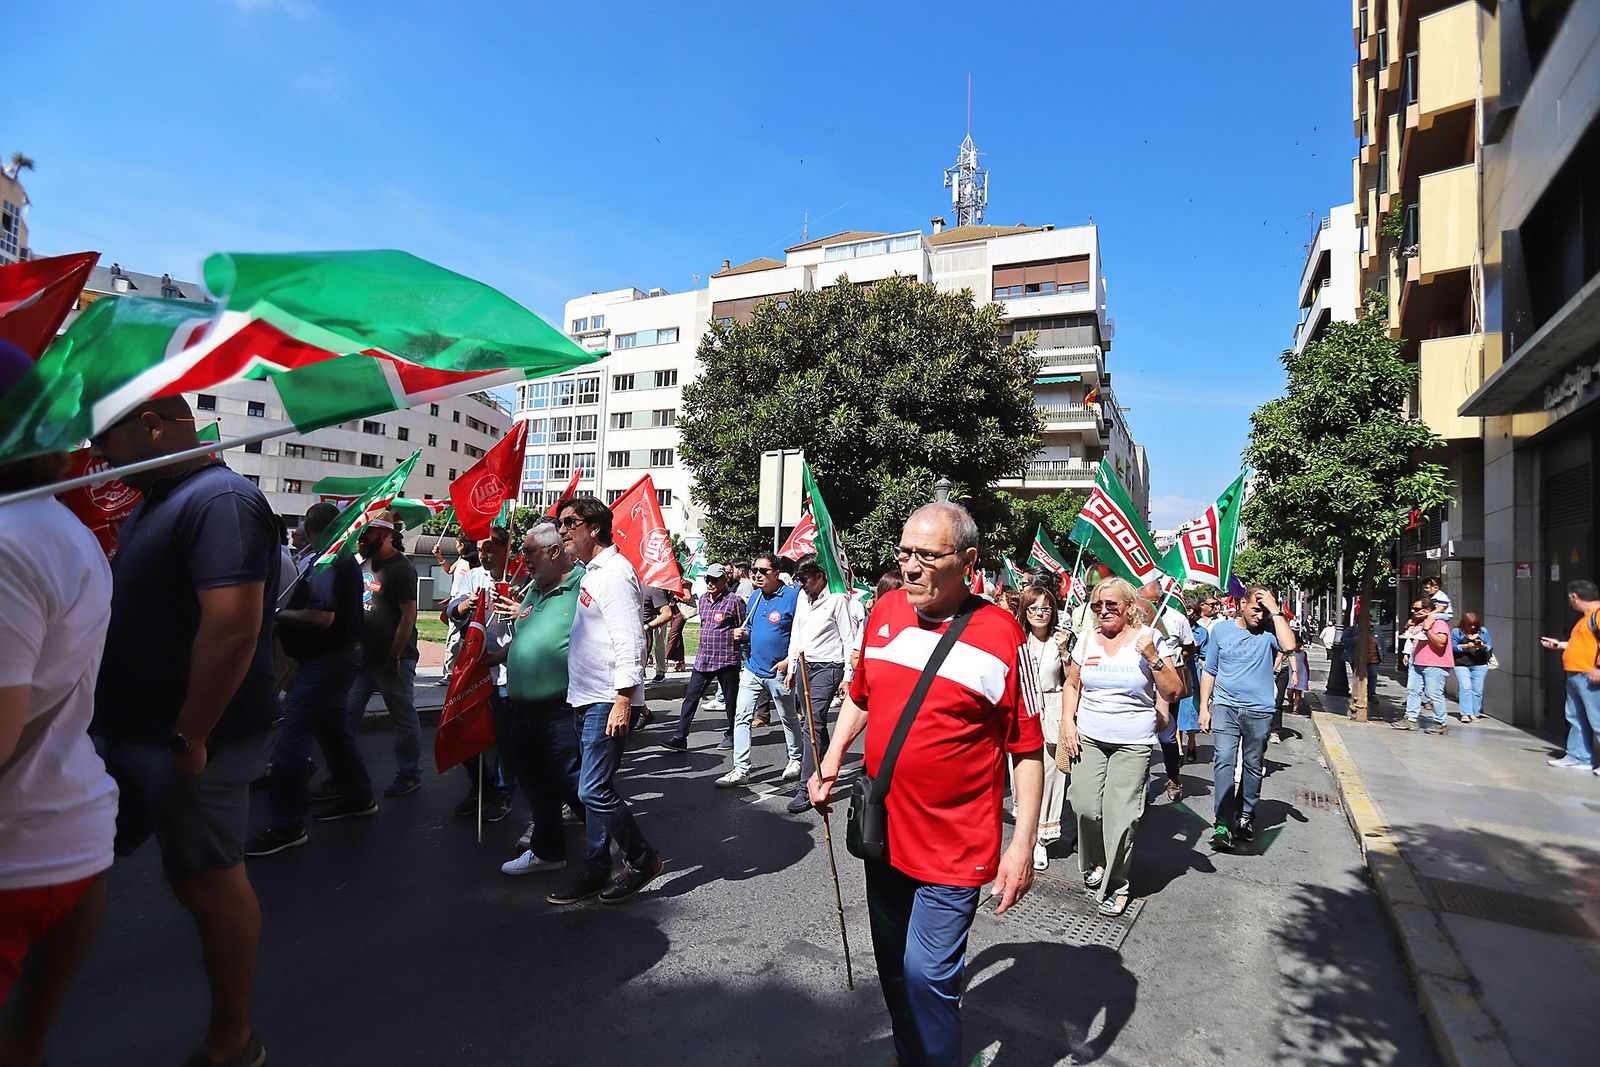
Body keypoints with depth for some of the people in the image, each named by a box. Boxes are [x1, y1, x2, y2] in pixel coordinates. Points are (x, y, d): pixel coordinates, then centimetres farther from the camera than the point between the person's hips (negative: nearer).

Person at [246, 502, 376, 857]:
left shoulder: (322, 563, -17)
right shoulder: (347, 561, 13)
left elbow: (324, 615, -28)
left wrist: (281, 614, -14)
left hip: (325, 661, -11)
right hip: (344, 653, 11)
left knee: (290, 740, -8)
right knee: (334, 727, 19)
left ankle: (286, 825, -5)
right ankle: (358, 797, 29)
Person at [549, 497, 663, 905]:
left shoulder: (615, 572, -15)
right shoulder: (591, 573, 16)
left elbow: (629, 642, -22)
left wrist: (623, 701, -25)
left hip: (608, 703, -10)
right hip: (585, 701, 10)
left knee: (594, 791, -7)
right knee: (592, 789, 15)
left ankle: (642, 859, 11)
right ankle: (596, 870, 26)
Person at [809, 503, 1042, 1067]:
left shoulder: (1000, 635, -16)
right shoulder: (884, 611, -1)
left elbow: (1027, 750, -11)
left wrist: (1023, 843, -12)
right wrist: (833, 758, 6)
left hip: (954, 847, -5)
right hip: (883, 831, 6)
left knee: (928, 975, 0)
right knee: (893, 968, 21)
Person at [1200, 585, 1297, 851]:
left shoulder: (1269, 631, 0)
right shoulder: (1221, 630, 5)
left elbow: (1290, 646, -24)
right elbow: (1209, 671, 10)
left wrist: (1275, 611, -16)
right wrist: (1204, 707, 6)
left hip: (1259, 711, 0)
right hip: (1225, 707, 0)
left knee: (1252, 767, 11)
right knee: (1224, 761, -13)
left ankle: (1246, 817, 27)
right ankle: (1224, 823, -15)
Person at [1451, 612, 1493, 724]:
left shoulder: (1483, 631, 10)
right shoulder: (1456, 632, 3)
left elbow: (1490, 647, 10)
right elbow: (1453, 647, -2)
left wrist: (1484, 646, -12)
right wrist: (1465, 646, -16)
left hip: (1479, 665, 2)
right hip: (1461, 665, -2)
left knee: (1477, 689, 1)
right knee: (1465, 687, -14)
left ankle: (1475, 714, 10)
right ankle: (1466, 713, -13)